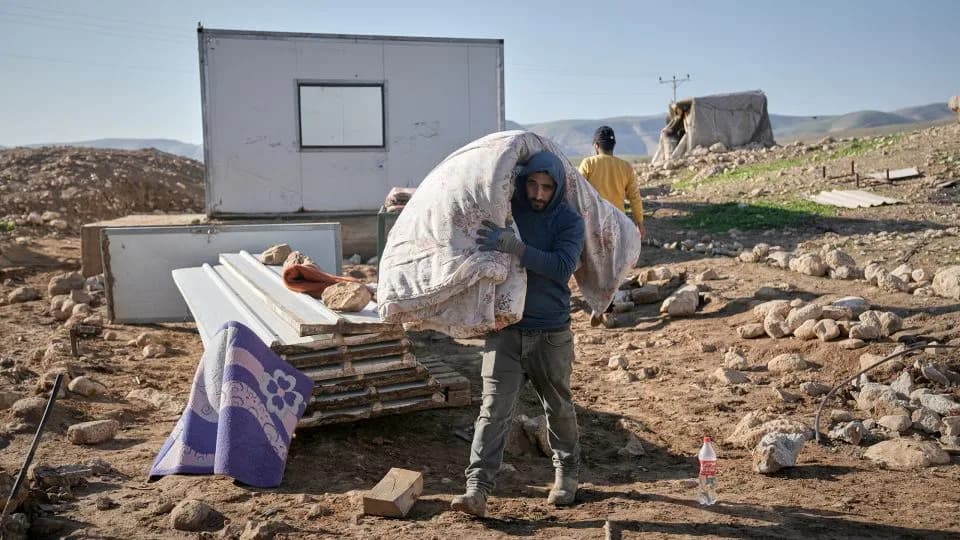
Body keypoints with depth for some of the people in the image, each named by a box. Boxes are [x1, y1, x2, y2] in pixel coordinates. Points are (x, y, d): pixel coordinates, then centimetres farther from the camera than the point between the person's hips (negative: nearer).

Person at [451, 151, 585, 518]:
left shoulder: (569, 221, -6)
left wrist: (514, 247, -33)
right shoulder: (503, 211, 2)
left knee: (558, 408, 14)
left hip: (552, 334, -1)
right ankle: (477, 489, -8)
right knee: (494, 408, -7)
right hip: (505, 329, 1)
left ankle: (566, 474, 36)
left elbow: (563, 267, -24)